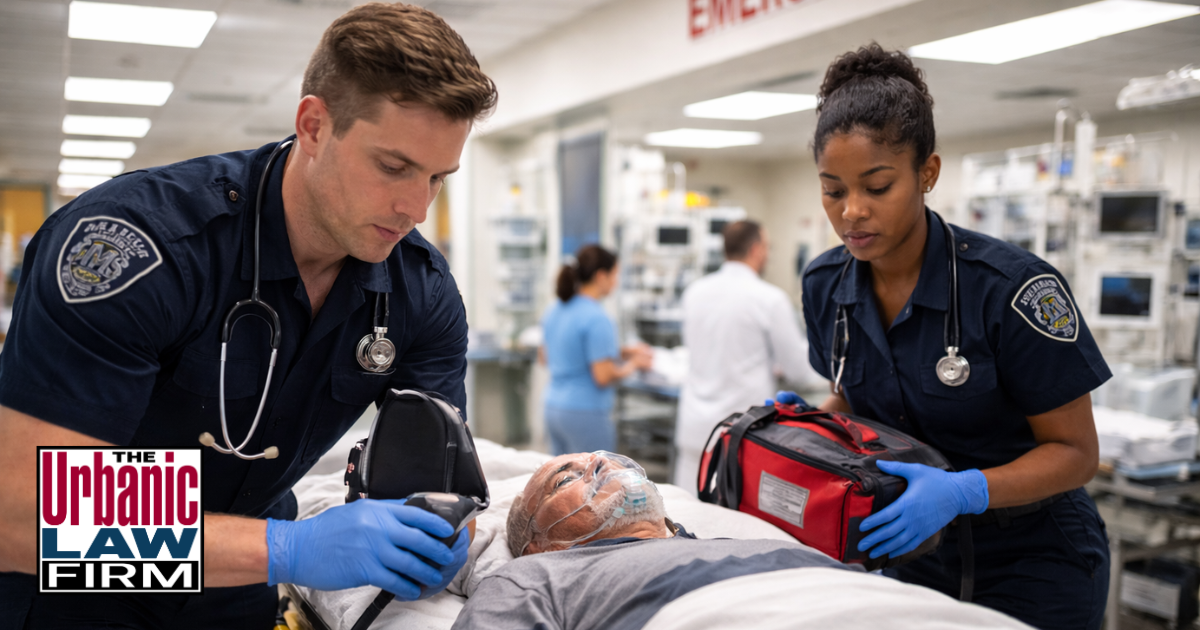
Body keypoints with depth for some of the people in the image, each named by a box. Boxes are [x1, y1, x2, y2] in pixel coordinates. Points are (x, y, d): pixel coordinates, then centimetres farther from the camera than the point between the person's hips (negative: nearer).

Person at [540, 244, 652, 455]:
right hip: (586, 413, -8)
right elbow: (604, 377, -21)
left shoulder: (554, 312, 8)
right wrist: (633, 364, 0)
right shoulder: (597, 319, -17)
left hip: (553, 408, 9)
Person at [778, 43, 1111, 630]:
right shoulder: (825, 286, -7)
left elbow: (1075, 451, -16)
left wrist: (963, 492, -31)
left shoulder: (1011, 286, -23)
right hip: (919, 555, 4)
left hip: (1033, 564, -4)